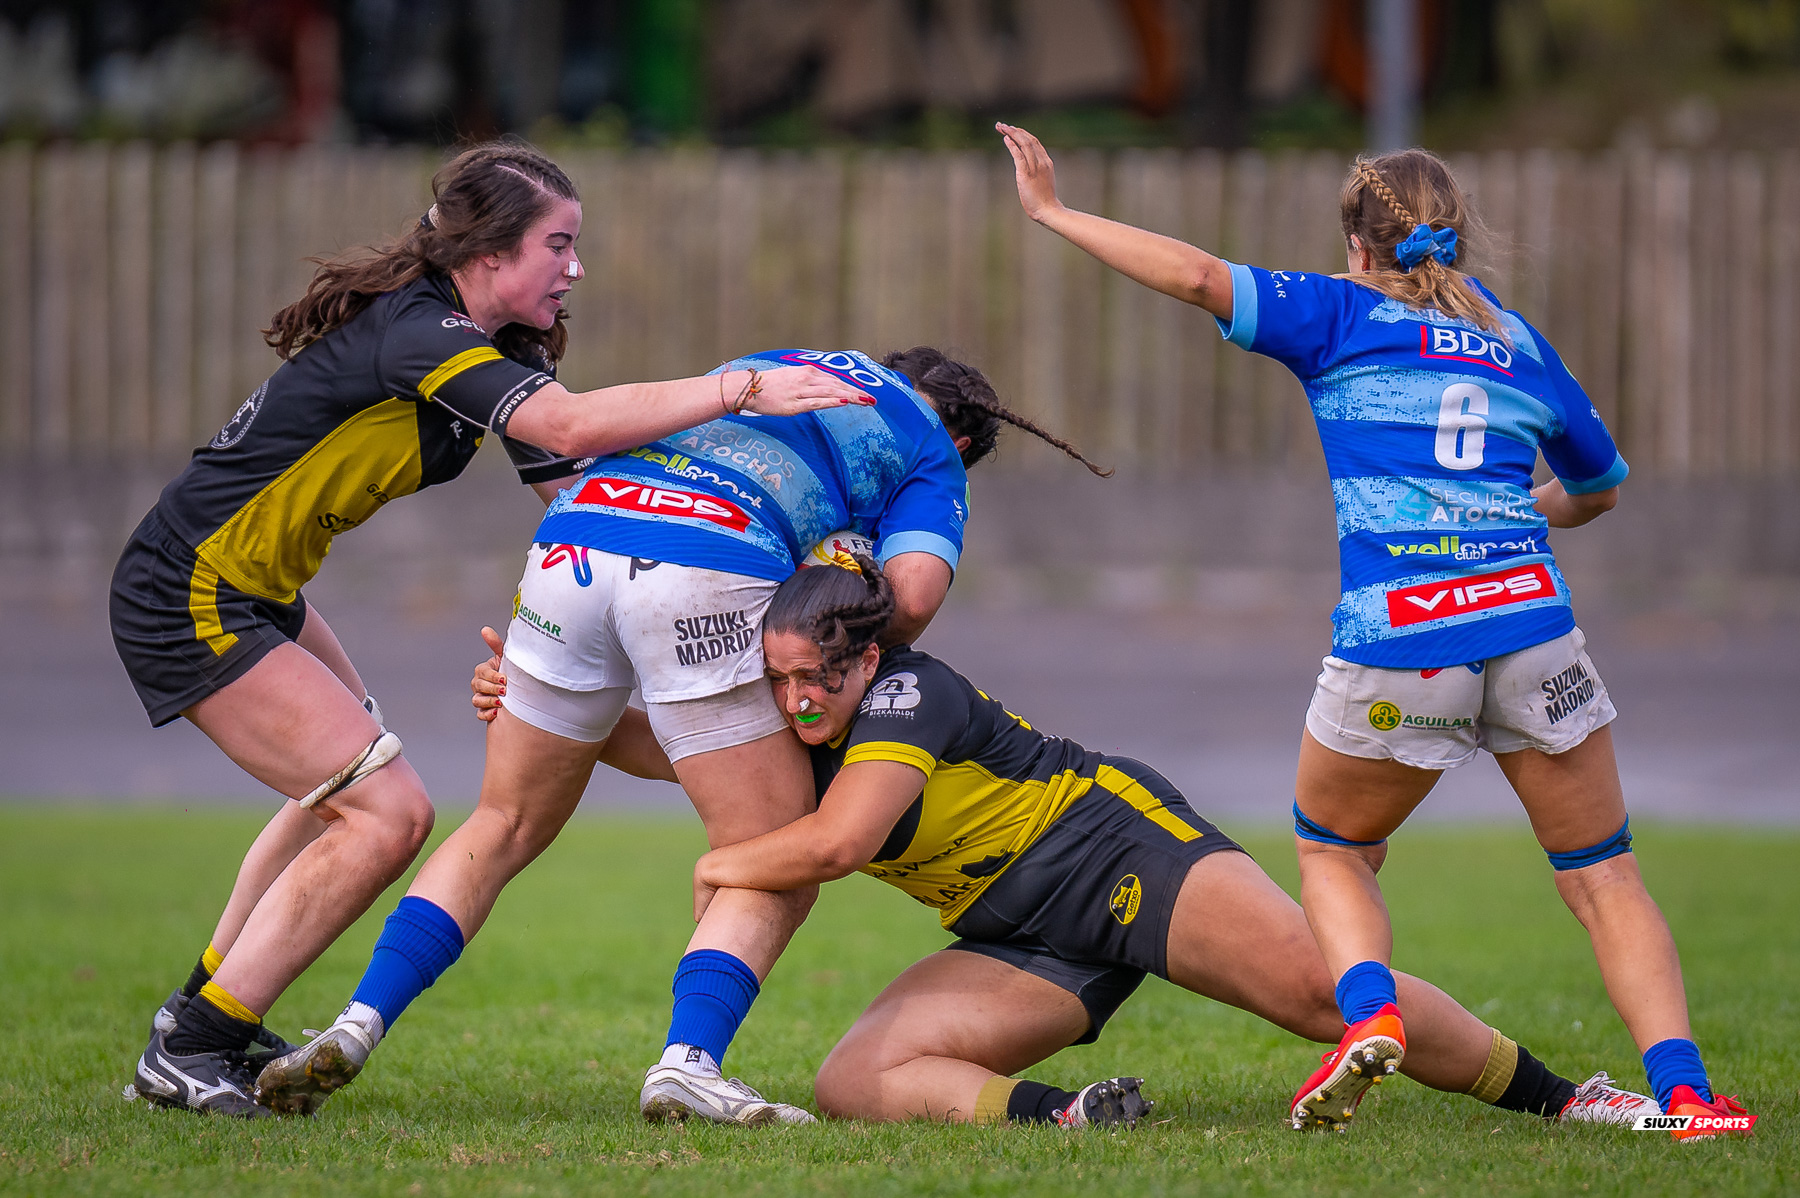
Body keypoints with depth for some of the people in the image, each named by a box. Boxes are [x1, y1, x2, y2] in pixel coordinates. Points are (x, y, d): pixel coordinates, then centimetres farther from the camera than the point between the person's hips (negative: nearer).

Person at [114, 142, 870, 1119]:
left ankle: (205, 1006, 38)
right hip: (189, 599, -11)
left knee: (348, 786, 27)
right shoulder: (416, 331, -24)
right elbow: (572, 426, -36)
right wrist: (740, 388, -34)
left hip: (254, 591, 11)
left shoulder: (492, 348, 7)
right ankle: (188, 1054, -6)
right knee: (387, 812, -13)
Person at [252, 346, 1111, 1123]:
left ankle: (357, 1026, 7)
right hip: (709, 568, -5)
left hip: (573, 537, 5)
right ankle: (687, 1063, -19)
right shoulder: (933, 454, 22)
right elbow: (913, 594, 3)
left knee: (505, 826, 20)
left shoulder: (766, 364, 39)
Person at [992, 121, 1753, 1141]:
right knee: (1603, 875, 11)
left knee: (1332, 850, 21)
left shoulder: (1341, 315, 9)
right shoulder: (1521, 343, 21)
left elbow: (1199, 277, -3)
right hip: (1531, 618, 2)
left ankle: (1370, 1012, -6)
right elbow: (1600, 488, 36)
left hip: (1396, 638, -2)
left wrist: (1054, 213, 6)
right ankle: (1683, 1087, -7)